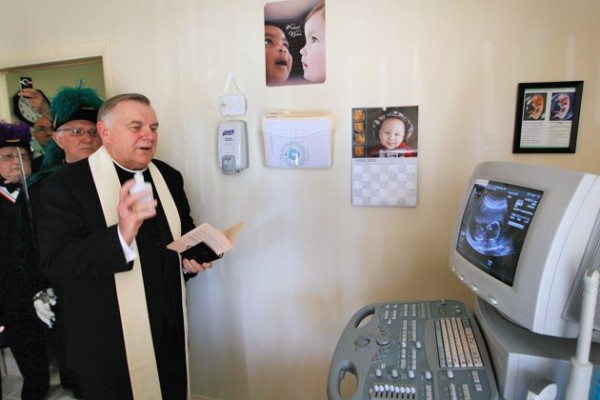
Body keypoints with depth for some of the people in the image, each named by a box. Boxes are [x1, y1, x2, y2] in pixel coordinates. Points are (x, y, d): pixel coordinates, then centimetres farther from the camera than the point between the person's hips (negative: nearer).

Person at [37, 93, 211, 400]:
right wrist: (120, 236, -35)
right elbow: (55, 263, -20)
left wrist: (191, 259, -7)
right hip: (108, 339, -4)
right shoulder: (64, 184, -13)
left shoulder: (169, 176, 4)